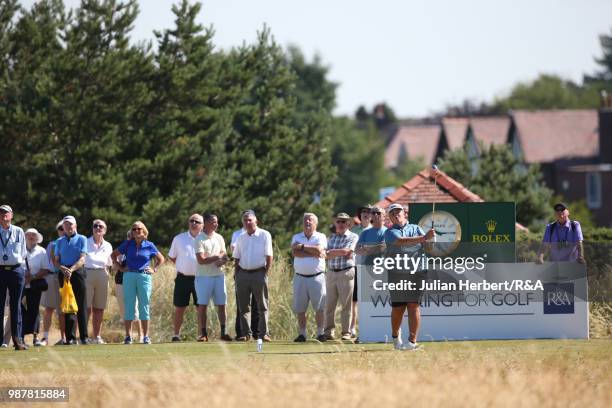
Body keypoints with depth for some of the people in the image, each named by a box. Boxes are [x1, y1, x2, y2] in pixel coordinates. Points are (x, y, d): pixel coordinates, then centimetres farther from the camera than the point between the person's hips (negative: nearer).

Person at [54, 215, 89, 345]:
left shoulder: (81, 239, 6)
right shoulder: (60, 241, 16)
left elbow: (82, 259, -4)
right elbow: (56, 261, 11)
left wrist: (71, 269, -19)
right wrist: (62, 268, -11)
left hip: (78, 272, -2)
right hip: (64, 274, 2)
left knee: (81, 305, -4)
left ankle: (84, 336, -2)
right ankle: (70, 337, -2)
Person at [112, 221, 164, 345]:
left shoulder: (149, 246, 6)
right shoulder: (127, 245, 7)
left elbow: (161, 259, 18)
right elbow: (114, 255, 17)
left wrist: (154, 269, 6)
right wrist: (120, 268, 9)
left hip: (144, 277, -1)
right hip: (129, 277, 1)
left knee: (144, 306, 0)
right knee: (128, 306, -1)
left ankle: (146, 336, 4)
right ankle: (128, 336, 1)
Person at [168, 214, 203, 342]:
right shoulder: (179, 239, 7)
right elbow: (172, 257, 16)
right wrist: (183, 266, 7)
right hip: (183, 278, 1)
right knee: (179, 308, 3)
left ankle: (201, 335, 6)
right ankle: (176, 335, 10)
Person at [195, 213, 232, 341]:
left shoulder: (219, 238, 11)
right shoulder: (199, 239, -7)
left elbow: (224, 256, 12)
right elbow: (201, 260, -14)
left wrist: (222, 261, -11)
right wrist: (217, 257, -8)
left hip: (218, 275, 5)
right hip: (204, 276, -5)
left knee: (221, 304, 2)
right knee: (202, 305, -2)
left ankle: (223, 332, 6)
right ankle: (203, 333, 2)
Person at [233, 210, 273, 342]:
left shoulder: (265, 235, 0)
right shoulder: (241, 238, 13)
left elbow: (269, 256, -2)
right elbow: (237, 258, 16)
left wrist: (266, 273, -9)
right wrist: (236, 274, 6)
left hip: (259, 273, -4)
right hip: (243, 273, 4)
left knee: (262, 305, -3)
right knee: (243, 306, 3)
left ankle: (263, 333, -2)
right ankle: (246, 333, 8)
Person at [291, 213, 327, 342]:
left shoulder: (320, 237, 5)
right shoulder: (296, 237, 11)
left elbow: (319, 250, -14)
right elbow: (295, 252, -7)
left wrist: (302, 247, -7)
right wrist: (313, 253, -11)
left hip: (317, 277, -2)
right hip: (300, 277, 2)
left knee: (319, 307, -4)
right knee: (300, 308, 2)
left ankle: (320, 333, 3)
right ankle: (302, 334, 8)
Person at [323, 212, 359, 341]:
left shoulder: (353, 237, 4)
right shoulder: (331, 237, 18)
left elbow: (346, 251, -11)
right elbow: (327, 255, 6)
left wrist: (332, 252, -1)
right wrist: (341, 253, -7)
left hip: (346, 273, -4)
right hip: (331, 273, 4)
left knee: (346, 304, -3)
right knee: (329, 304, 1)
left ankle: (346, 332, 1)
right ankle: (329, 331, 6)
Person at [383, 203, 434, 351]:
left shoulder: (416, 229, 14)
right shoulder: (390, 232, 4)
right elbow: (401, 241, -15)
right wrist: (423, 238, -26)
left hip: (415, 272, 1)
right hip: (396, 274, -1)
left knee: (413, 306, -7)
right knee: (397, 308, 2)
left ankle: (412, 341, -7)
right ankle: (395, 336, 28)